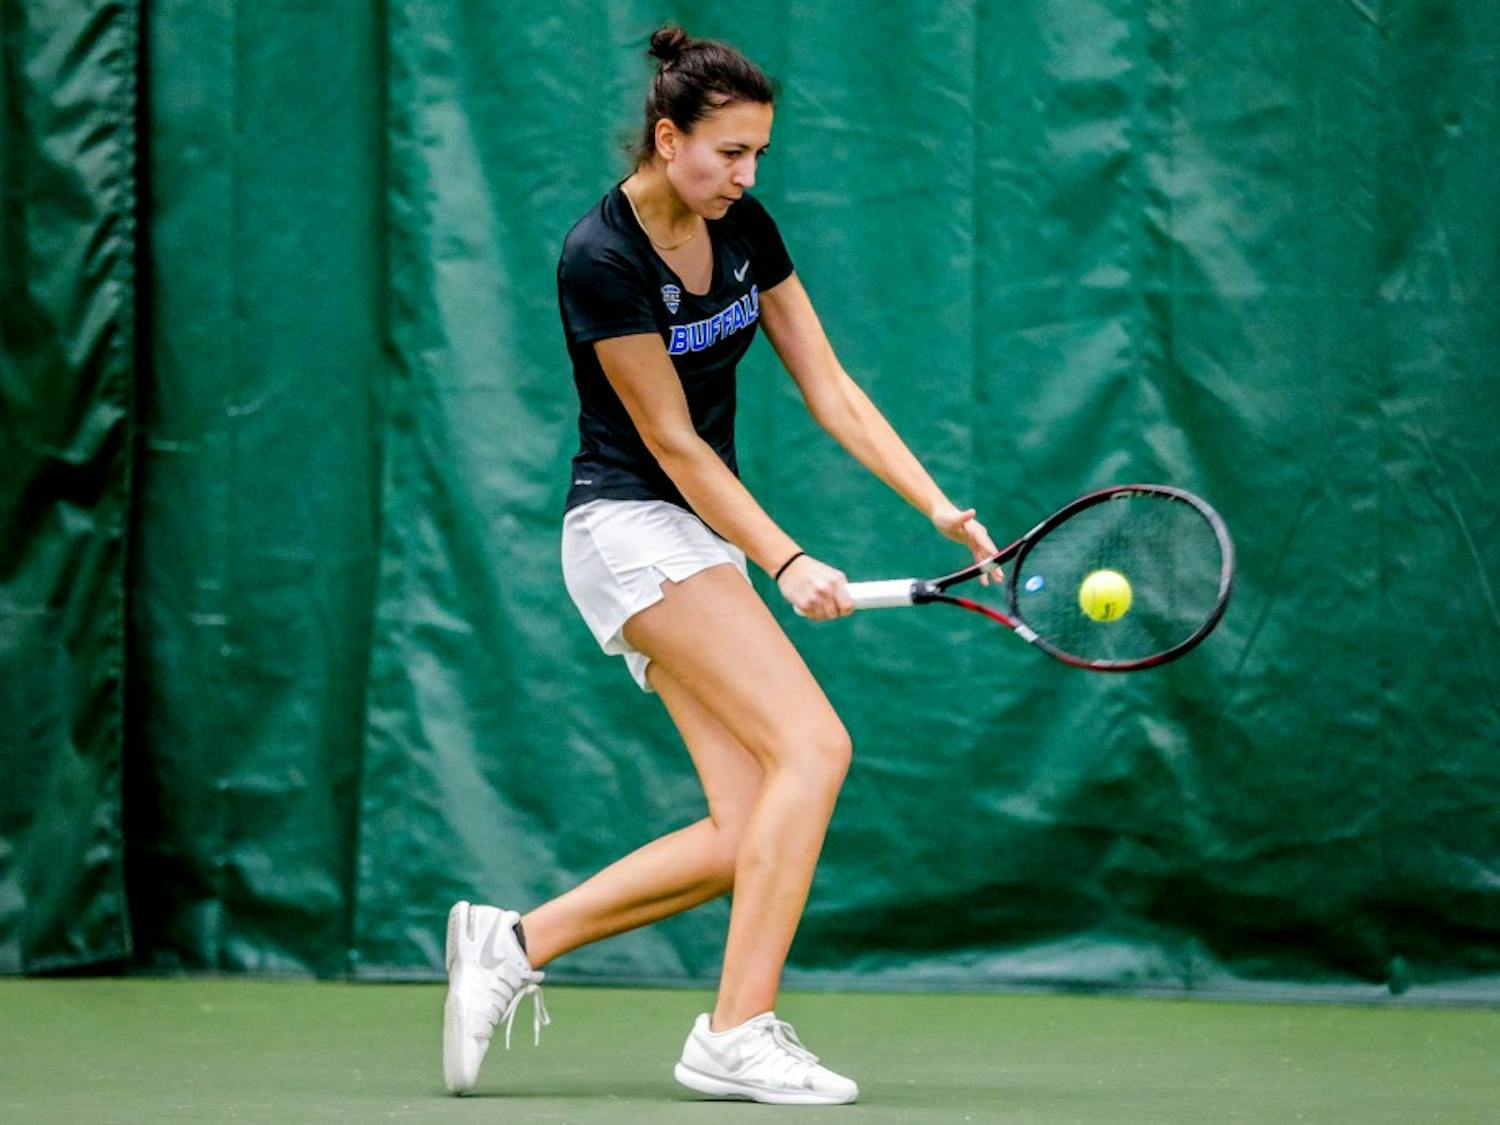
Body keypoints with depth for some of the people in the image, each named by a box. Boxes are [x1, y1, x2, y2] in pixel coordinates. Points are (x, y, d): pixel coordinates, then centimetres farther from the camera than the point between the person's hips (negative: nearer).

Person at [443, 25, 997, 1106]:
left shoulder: (745, 232, 5)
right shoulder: (602, 259, -17)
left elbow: (830, 388, 5)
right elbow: (674, 445, -15)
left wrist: (938, 505, -6)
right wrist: (786, 561, -19)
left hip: (703, 542, 8)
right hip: (631, 528, -8)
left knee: (748, 832, -2)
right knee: (813, 744, -21)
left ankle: (513, 943, 8)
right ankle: (736, 1036, -20)